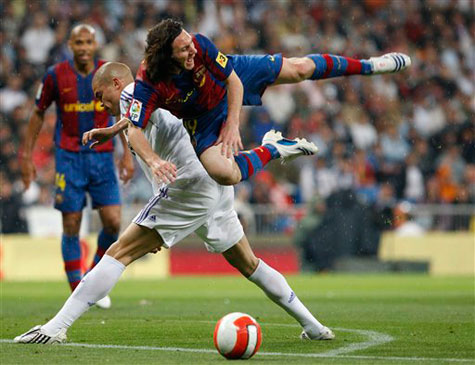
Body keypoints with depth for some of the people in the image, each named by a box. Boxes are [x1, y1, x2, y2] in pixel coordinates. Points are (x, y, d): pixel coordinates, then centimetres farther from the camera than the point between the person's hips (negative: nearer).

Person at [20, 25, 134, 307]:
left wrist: (128, 154, 4)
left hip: (102, 157, 1)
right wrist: (27, 156, 5)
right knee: (71, 227, -3)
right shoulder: (56, 75, -3)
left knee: (113, 223, -7)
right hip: (69, 158, -1)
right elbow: (39, 115, 7)